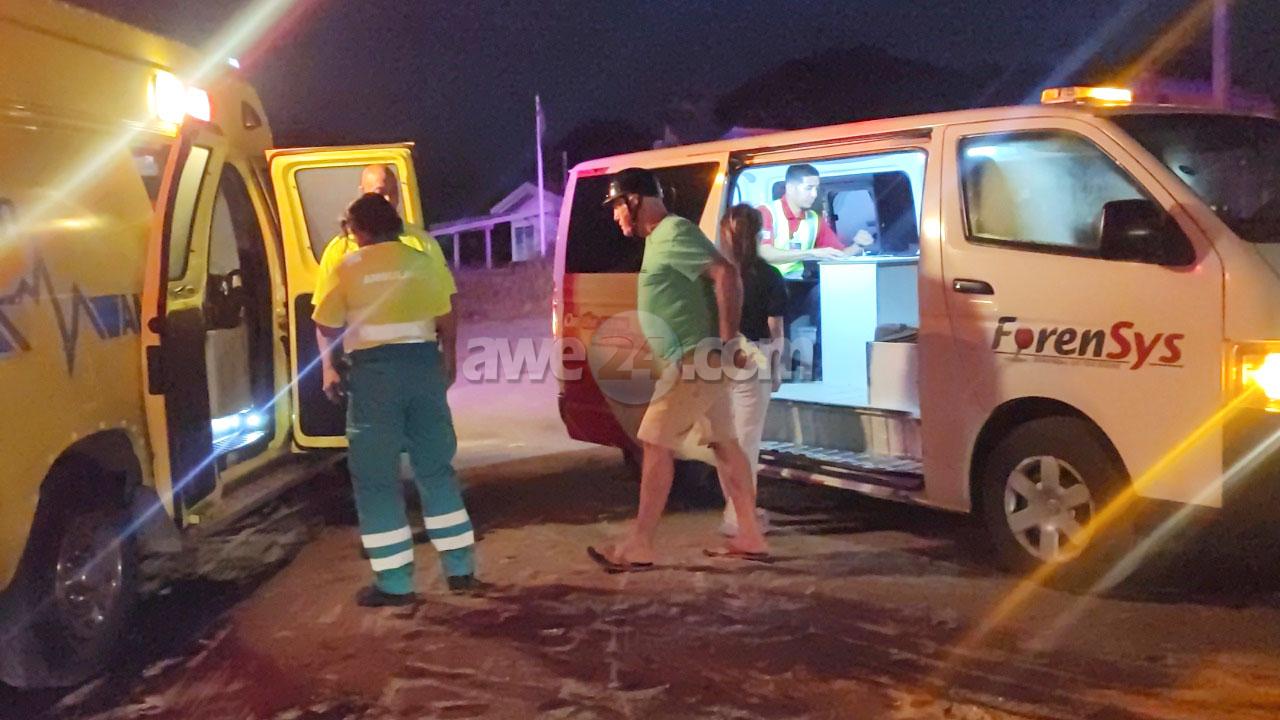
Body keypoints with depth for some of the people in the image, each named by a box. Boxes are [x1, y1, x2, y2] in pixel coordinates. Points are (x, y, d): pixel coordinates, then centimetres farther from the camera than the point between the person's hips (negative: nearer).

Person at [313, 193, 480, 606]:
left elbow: (326, 327, 2)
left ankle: (394, 583, 7)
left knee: (376, 478, 6)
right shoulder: (421, 261, 6)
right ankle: (461, 570, 18)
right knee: (436, 469, 15)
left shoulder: (347, 268, -1)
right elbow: (443, 320, 8)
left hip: (375, 370, -3)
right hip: (423, 363, 4)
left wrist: (328, 370, 17)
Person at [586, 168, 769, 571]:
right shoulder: (659, 239, 18)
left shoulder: (674, 232, -13)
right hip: (695, 361, 10)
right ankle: (750, 538, 17)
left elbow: (726, 275, -23)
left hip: (694, 360, -10)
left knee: (656, 444, -8)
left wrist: (727, 343, -24)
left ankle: (639, 546, -3)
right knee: (724, 444, 11)